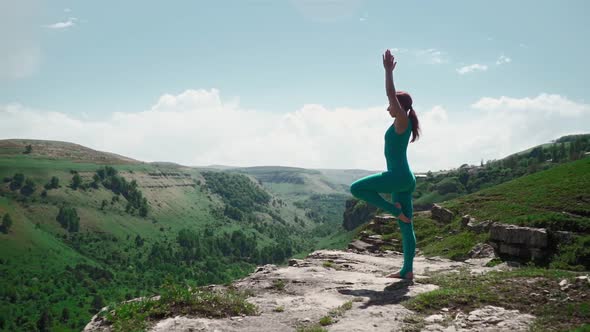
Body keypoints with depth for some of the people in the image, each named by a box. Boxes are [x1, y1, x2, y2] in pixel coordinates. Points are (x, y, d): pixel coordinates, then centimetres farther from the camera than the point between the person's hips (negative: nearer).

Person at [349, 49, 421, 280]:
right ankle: (407, 271, 9)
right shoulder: (402, 122, 16)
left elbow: (392, 96, -20)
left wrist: (389, 71, -18)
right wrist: (389, 73, 33)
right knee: (406, 226, 7)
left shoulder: (402, 121, -8)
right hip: (403, 179, 10)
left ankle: (394, 209, -4)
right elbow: (393, 97, 29)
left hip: (399, 177, -10)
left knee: (356, 188, -9)